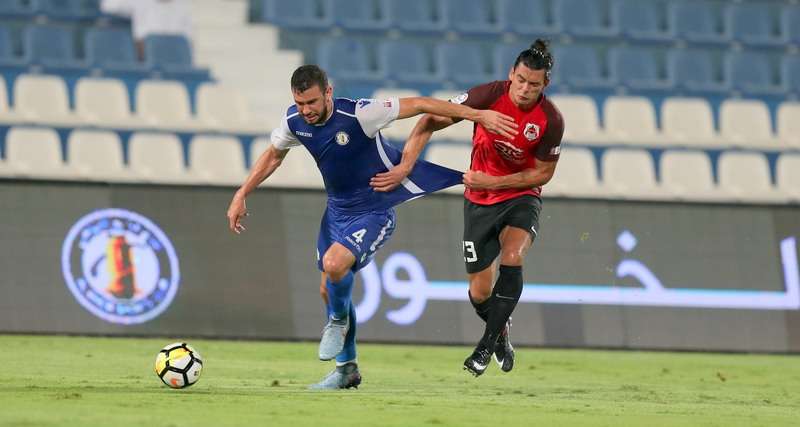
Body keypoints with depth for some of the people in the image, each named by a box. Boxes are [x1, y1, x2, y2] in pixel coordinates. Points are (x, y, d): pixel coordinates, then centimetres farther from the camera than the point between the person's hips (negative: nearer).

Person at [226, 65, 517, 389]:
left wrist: (478, 115, -25)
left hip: (373, 212, -7)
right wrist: (241, 196, 10)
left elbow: (418, 105, -24)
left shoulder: (358, 115, -28)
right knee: (329, 290, 11)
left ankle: (338, 321, 3)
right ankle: (346, 368, 29)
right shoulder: (294, 121, -10)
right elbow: (273, 155, 12)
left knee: (334, 264, -29)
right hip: (337, 211, 7)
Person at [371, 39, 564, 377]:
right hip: (479, 201, 1)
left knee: (512, 258, -30)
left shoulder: (551, 120, -18)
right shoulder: (489, 95, -19)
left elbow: (543, 173, -7)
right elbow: (431, 121, -13)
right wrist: (405, 166, -19)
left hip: (521, 197, -1)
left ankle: (487, 345, -20)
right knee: (480, 292, 0)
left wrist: (493, 182, -16)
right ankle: (500, 330, 36)